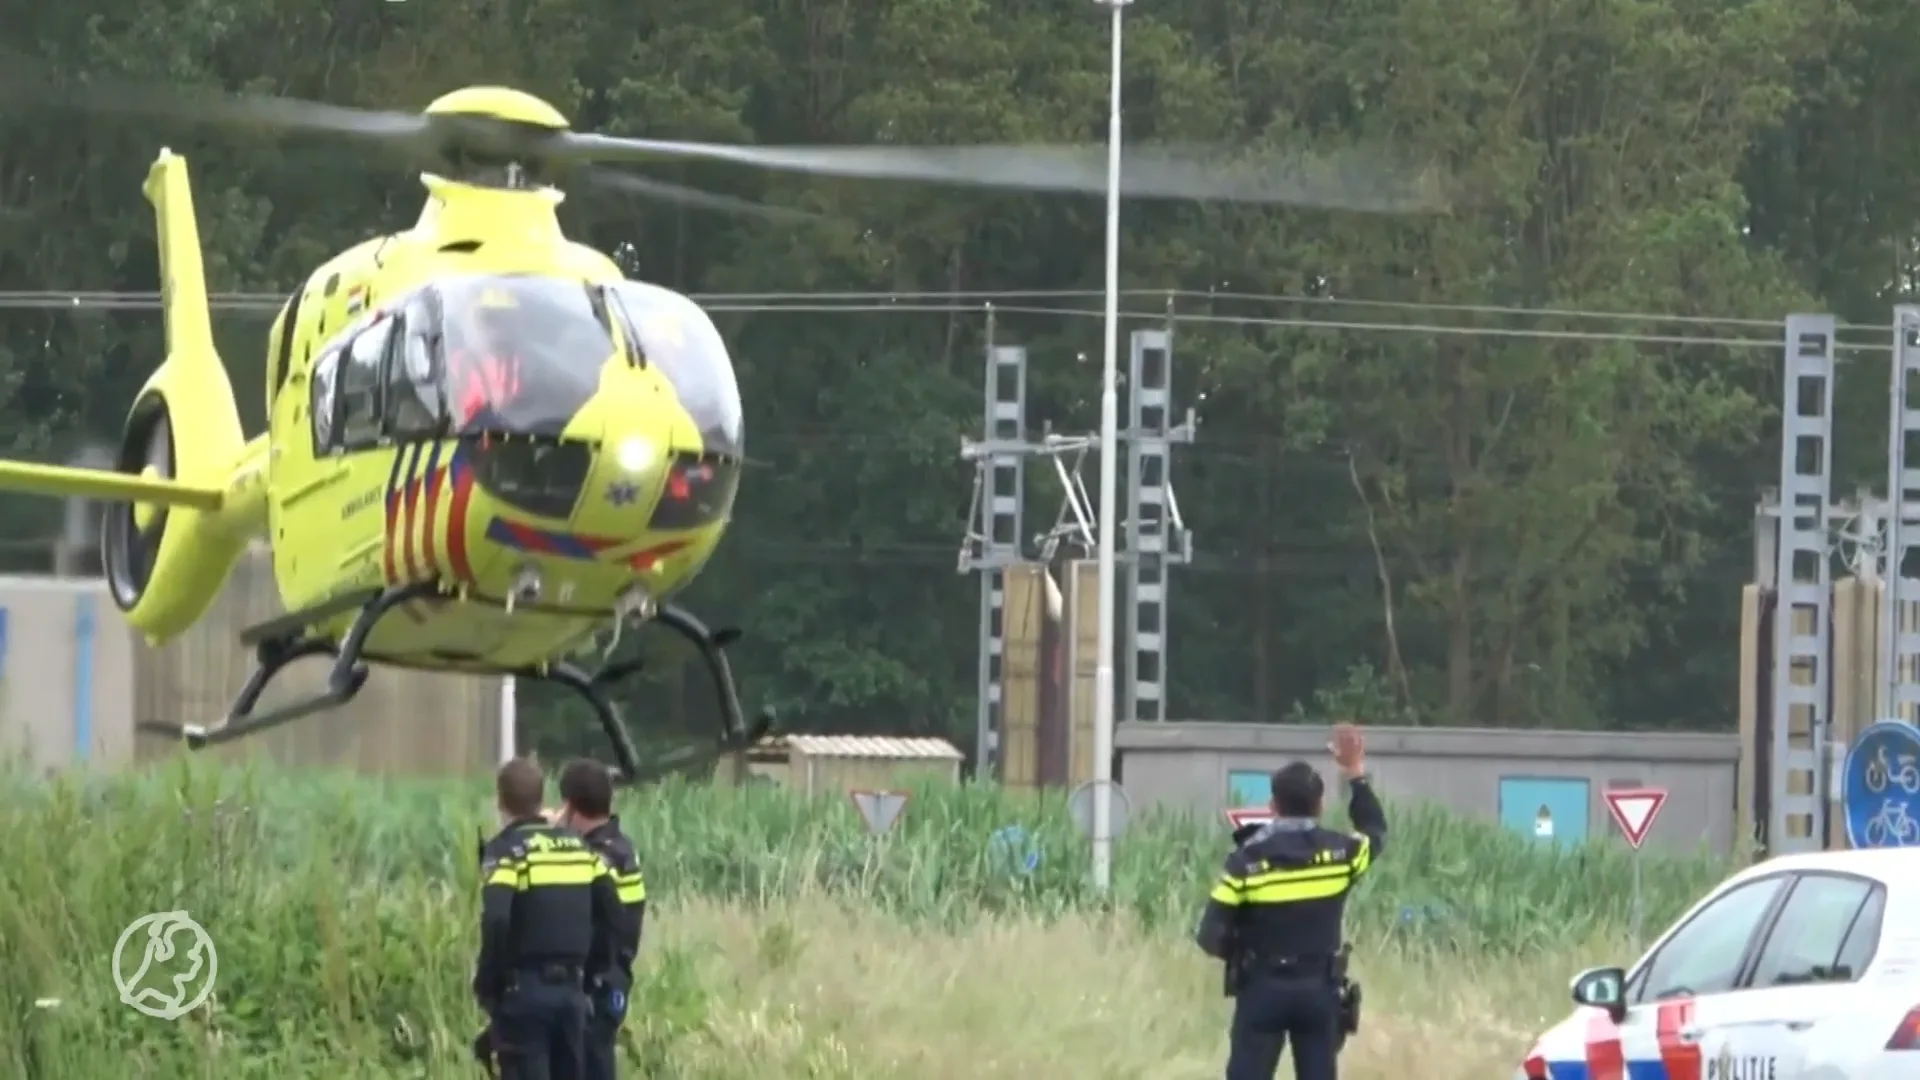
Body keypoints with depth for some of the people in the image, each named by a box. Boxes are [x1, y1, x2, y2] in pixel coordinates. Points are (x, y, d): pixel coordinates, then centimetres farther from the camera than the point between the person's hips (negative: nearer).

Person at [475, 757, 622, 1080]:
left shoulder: (505, 851, -8)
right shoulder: (578, 846, 12)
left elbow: (496, 922, -21)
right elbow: (612, 913, 9)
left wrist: (485, 985, -9)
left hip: (524, 991, -6)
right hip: (571, 988, 6)